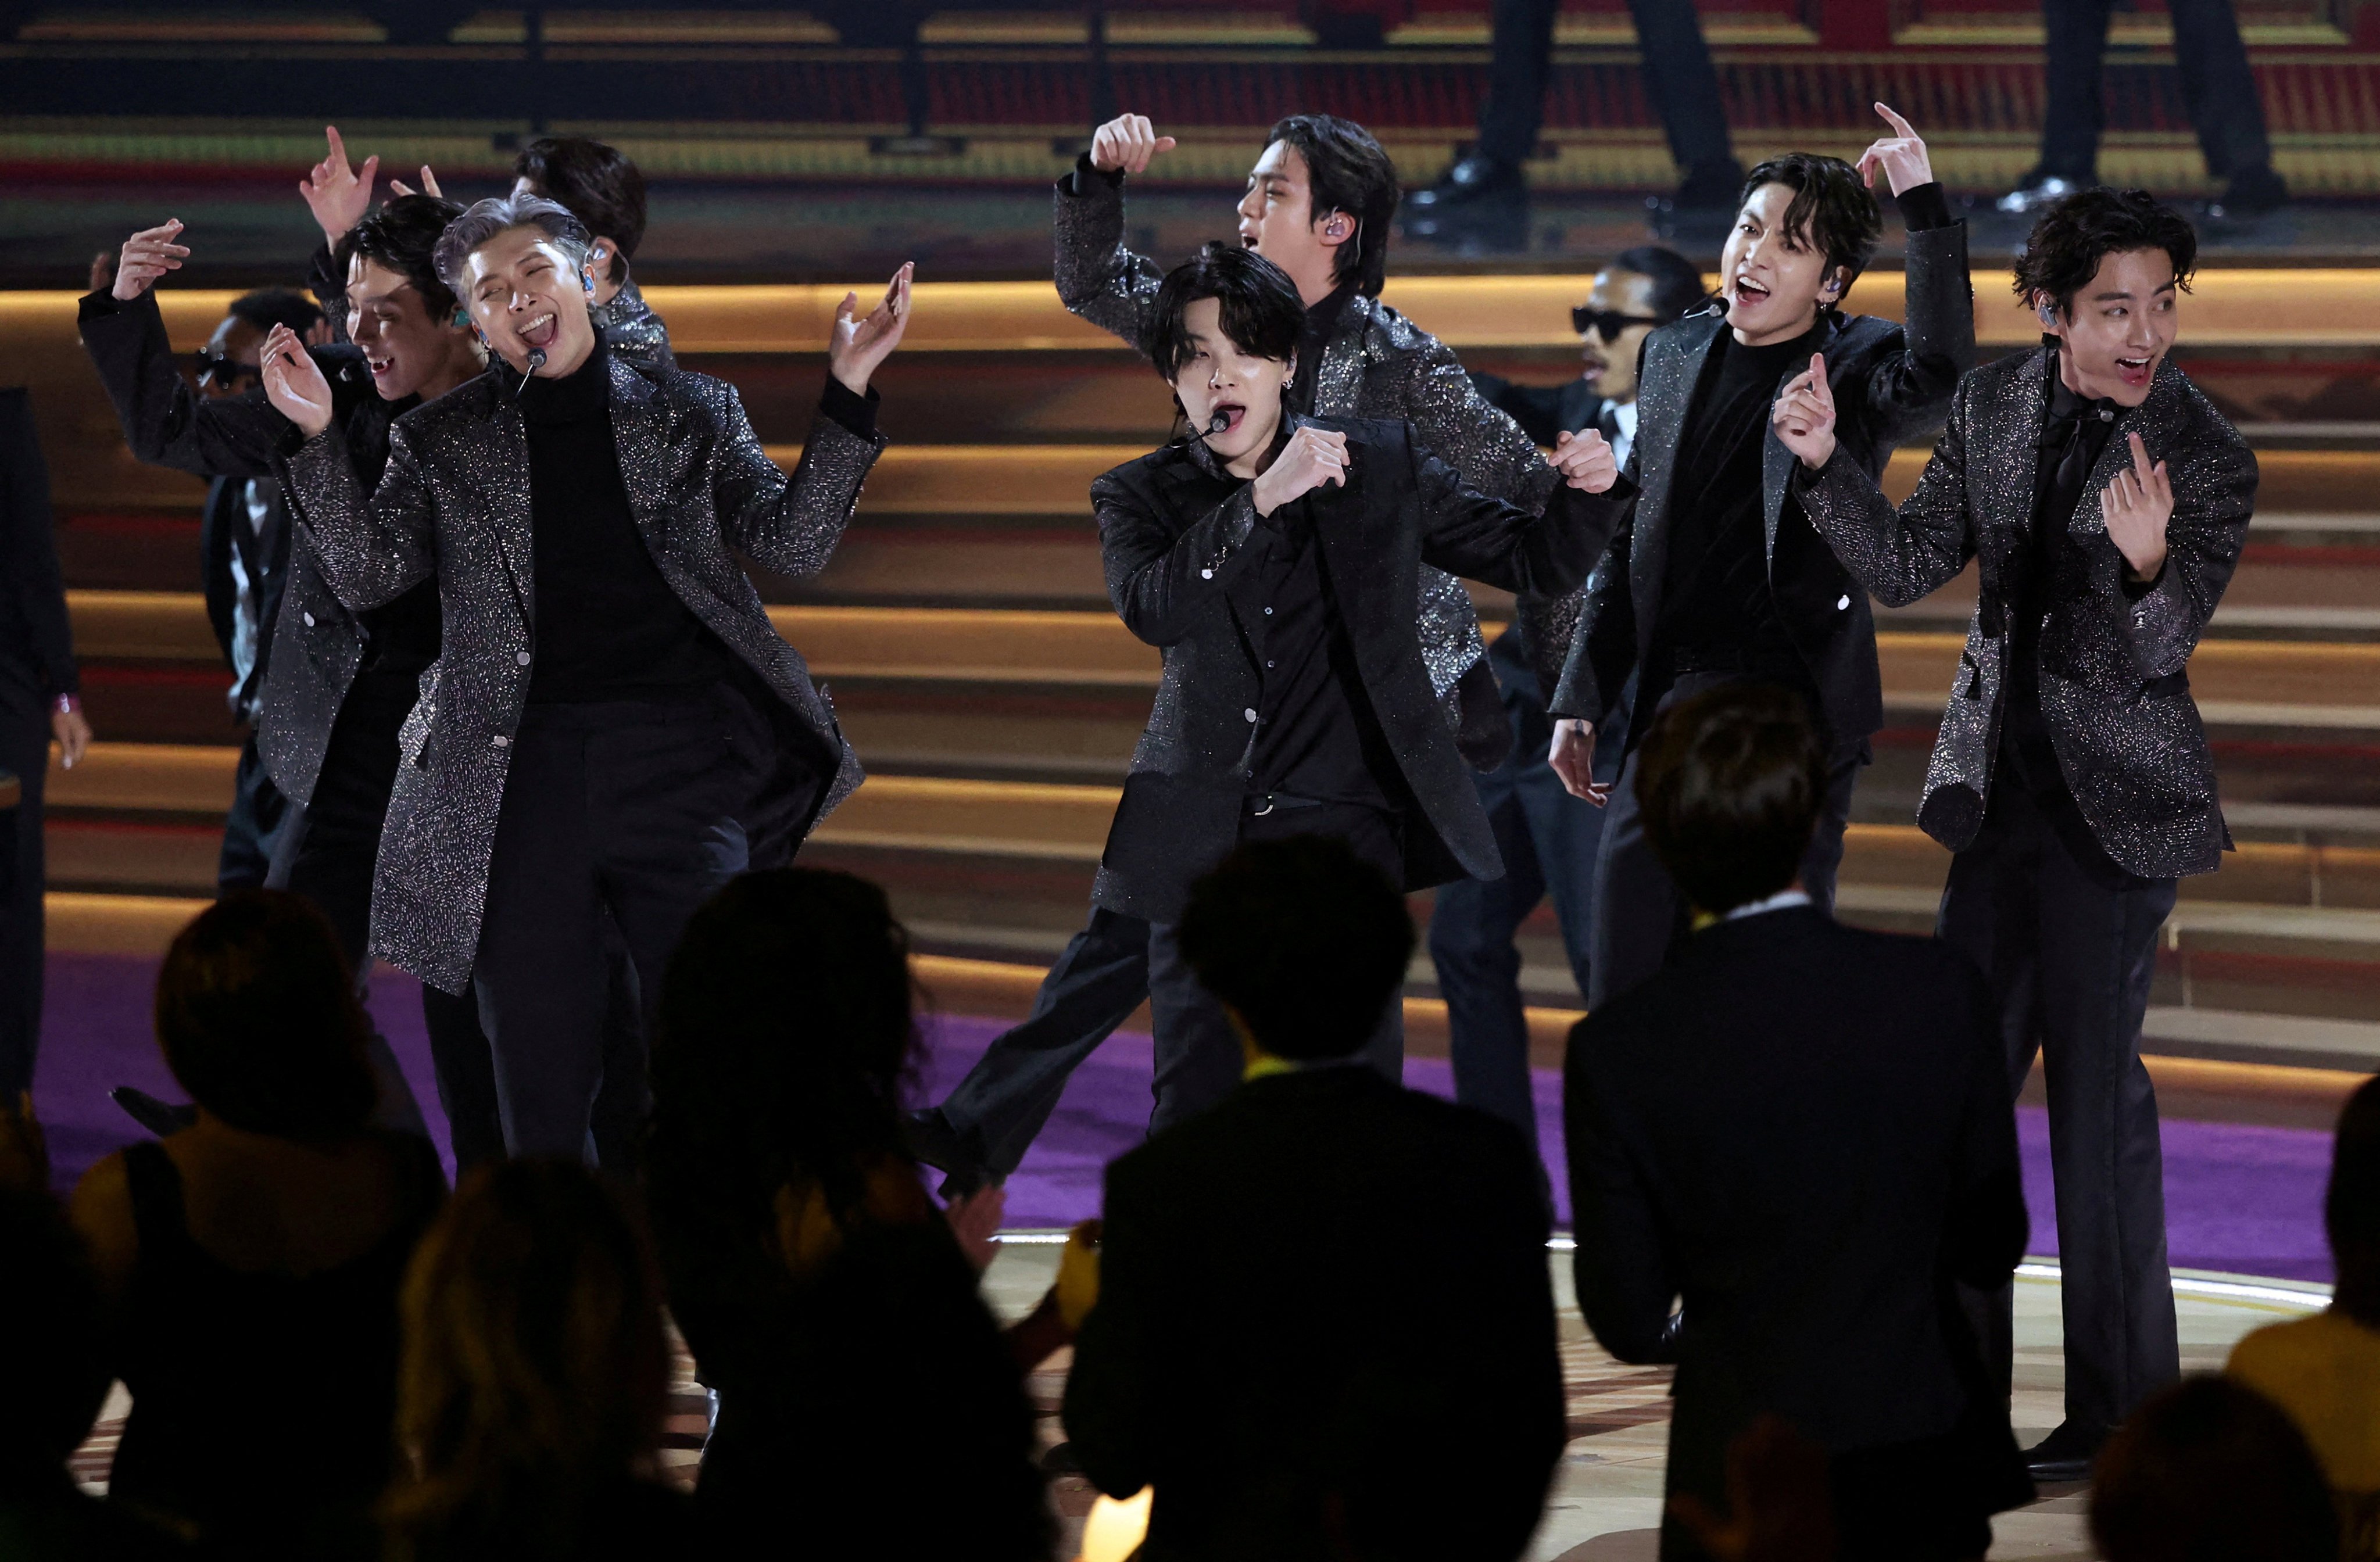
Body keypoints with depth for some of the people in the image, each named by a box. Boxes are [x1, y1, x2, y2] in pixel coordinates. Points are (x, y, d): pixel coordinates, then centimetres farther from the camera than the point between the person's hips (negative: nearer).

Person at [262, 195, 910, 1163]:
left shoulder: (689, 412, 13)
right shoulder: (443, 443, 14)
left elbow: (793, 542, 4)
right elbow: (368, 575, 6)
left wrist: (847, 395, -6)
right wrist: (319, 437, -5)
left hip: (679, 765, -1)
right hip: (523, 781, 1)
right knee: (538, 1069, 2)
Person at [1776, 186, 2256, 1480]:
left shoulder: (2206, 458, -14)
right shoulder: (1994, 407, 1)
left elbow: (2152, 653, -19)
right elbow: (1909, 567, 4)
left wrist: (2144, 562, -40)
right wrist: (1824, 465, -11)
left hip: (2117, 800, -6)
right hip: (2001, 787, 6)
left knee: (2097, 1085, -6)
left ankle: (2121, 1411, 3)